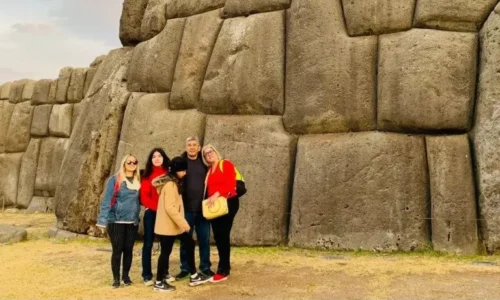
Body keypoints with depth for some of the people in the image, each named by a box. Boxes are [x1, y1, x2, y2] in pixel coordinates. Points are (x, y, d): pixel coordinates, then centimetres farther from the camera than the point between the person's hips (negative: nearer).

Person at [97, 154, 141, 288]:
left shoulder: (139, 181, 8)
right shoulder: (115, 180, -5)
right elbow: (106, 200, -8)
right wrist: (102, 220, -13)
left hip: (133, 222, 3)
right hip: (116, 221, -3)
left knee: (128, 249, 8)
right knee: (117, 250, 1)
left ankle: (126, 276, 22)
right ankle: (116, 278, 13)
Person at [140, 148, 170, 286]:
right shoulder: (147, 175, 0)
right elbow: (144, 196, -6)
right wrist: (156, 207, -17)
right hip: (151, 213, -2)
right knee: (148, 244, 2)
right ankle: (147, 275, 8)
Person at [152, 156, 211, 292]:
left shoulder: (174, 182, 12)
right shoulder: (170, 184, -19)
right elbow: (169, 207, -26)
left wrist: (181, 222, 18)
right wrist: (182, 222, -25)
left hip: (173, 224, 10)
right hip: (168, 225, -10)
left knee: (189, 244, 12)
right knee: (166, 251, 0)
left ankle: (194, 276, 19)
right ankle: (159, 283, 13)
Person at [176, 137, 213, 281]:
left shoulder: (204, 162, 4)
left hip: (203, 208, 1)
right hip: (186, 208, -1)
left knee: (204, 239, 9)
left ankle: (205, 267, 22)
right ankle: (185, 268, 20)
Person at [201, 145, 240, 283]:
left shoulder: (226, 164, -3)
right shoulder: (209, 171, 17)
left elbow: (230, 184, -15)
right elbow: (209, 188, 12)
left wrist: (217, 194, -24)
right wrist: (210, 199, -5)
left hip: (228, 203, -7)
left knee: (223, 235, -7)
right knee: (218, 236, 7)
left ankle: (223, 270, -2)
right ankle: (225, 267, 18)